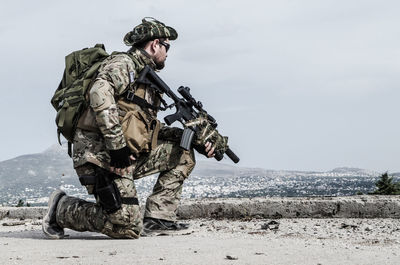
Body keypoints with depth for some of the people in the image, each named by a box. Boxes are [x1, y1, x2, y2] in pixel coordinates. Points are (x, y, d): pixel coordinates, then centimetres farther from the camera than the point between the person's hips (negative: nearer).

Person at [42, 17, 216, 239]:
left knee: (182, 154, 10)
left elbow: (150, 129, 27)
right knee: (128, 228, -15)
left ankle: (157, 217, 7)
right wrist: (117, 145, -27)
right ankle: (63, 209, 2)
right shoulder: (124, 64, -6)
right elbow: (99, 93, -25)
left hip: (127, 157, 9)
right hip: (101, 156, -9)